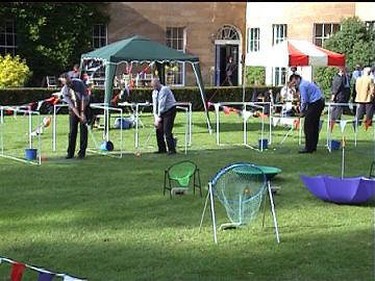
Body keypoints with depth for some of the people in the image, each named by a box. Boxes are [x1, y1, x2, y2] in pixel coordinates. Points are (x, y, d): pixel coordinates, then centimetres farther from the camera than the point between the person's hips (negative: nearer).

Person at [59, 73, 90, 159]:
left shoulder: (79, 83, -19)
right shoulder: (64, 91, -16)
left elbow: (83, 98, -17)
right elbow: (72, 105, -18)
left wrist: (82, 112, -21)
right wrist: (79, 116, -26)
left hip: (84, 106, -1)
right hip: (73, 108, 1)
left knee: (83, 129, -5)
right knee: (72, 130, -2)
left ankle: (82, 152, -1)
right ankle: (70, 152, 4)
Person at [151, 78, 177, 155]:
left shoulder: (164, 89, -17)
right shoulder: (154, 92, 9)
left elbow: (162, 104, -20)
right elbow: (154, 104, 3)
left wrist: (159, 116, -22)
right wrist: (155, 116, -11)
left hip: (170, 110, -8)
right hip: (162, 112, 8)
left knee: (167, 130, -15)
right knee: (159, 129, 4)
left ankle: (172, 150, -12)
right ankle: (162, 149, 14)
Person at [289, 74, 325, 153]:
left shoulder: (302, 85, -11)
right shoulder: (306, 83, 20)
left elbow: (304, 100, -14)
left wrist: (302, 112, -3)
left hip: (315, 104, -10)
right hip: (320, 102, 10)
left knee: (308, 126, -8)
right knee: (315, 125, 14)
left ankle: (308, 148, -9)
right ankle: (313, 146, 20)